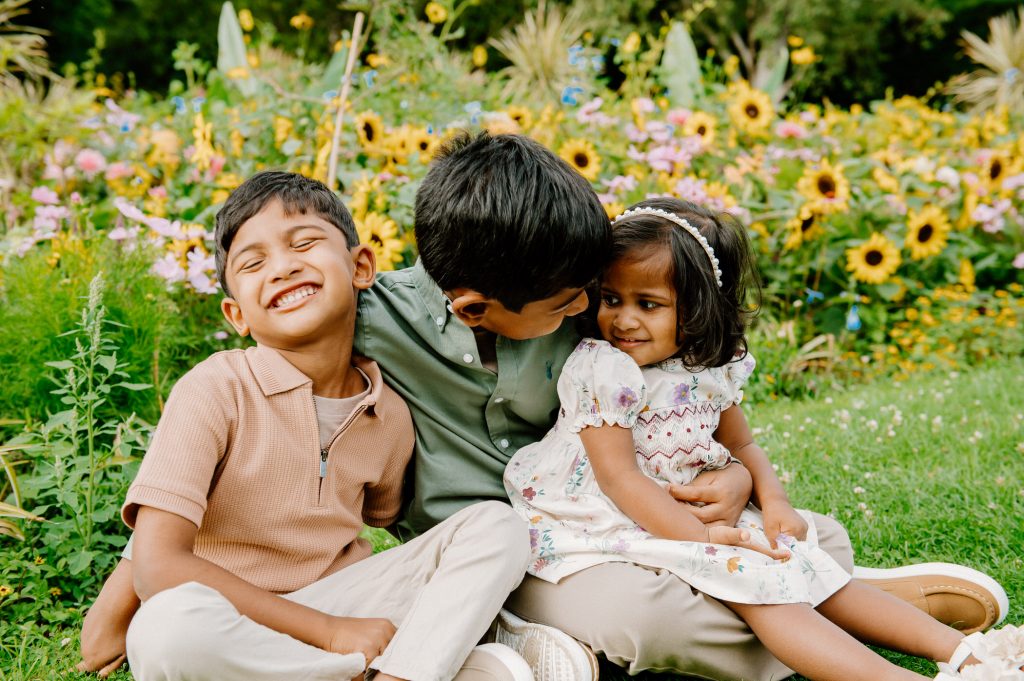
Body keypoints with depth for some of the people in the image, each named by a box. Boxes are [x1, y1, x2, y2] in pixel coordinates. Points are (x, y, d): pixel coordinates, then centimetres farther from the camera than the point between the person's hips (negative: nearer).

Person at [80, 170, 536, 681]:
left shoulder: (390, 417, 0)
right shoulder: (214, 391, -15)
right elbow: (157, 566, -23)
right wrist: (330, 632, -21)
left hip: (336, 609, 4)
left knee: (497, 526, -6)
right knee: (170, 627, -39)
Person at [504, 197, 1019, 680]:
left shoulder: (714, 369, 3)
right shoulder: (602, 369, -17)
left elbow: (742, 446, 16)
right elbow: (619, 478, -20)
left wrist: (774, 502, -4)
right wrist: (701, 535, -24)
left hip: (696, 510, 7)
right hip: (613, 521, -7)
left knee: (803, 563, -2)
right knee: (751, 576, -23)